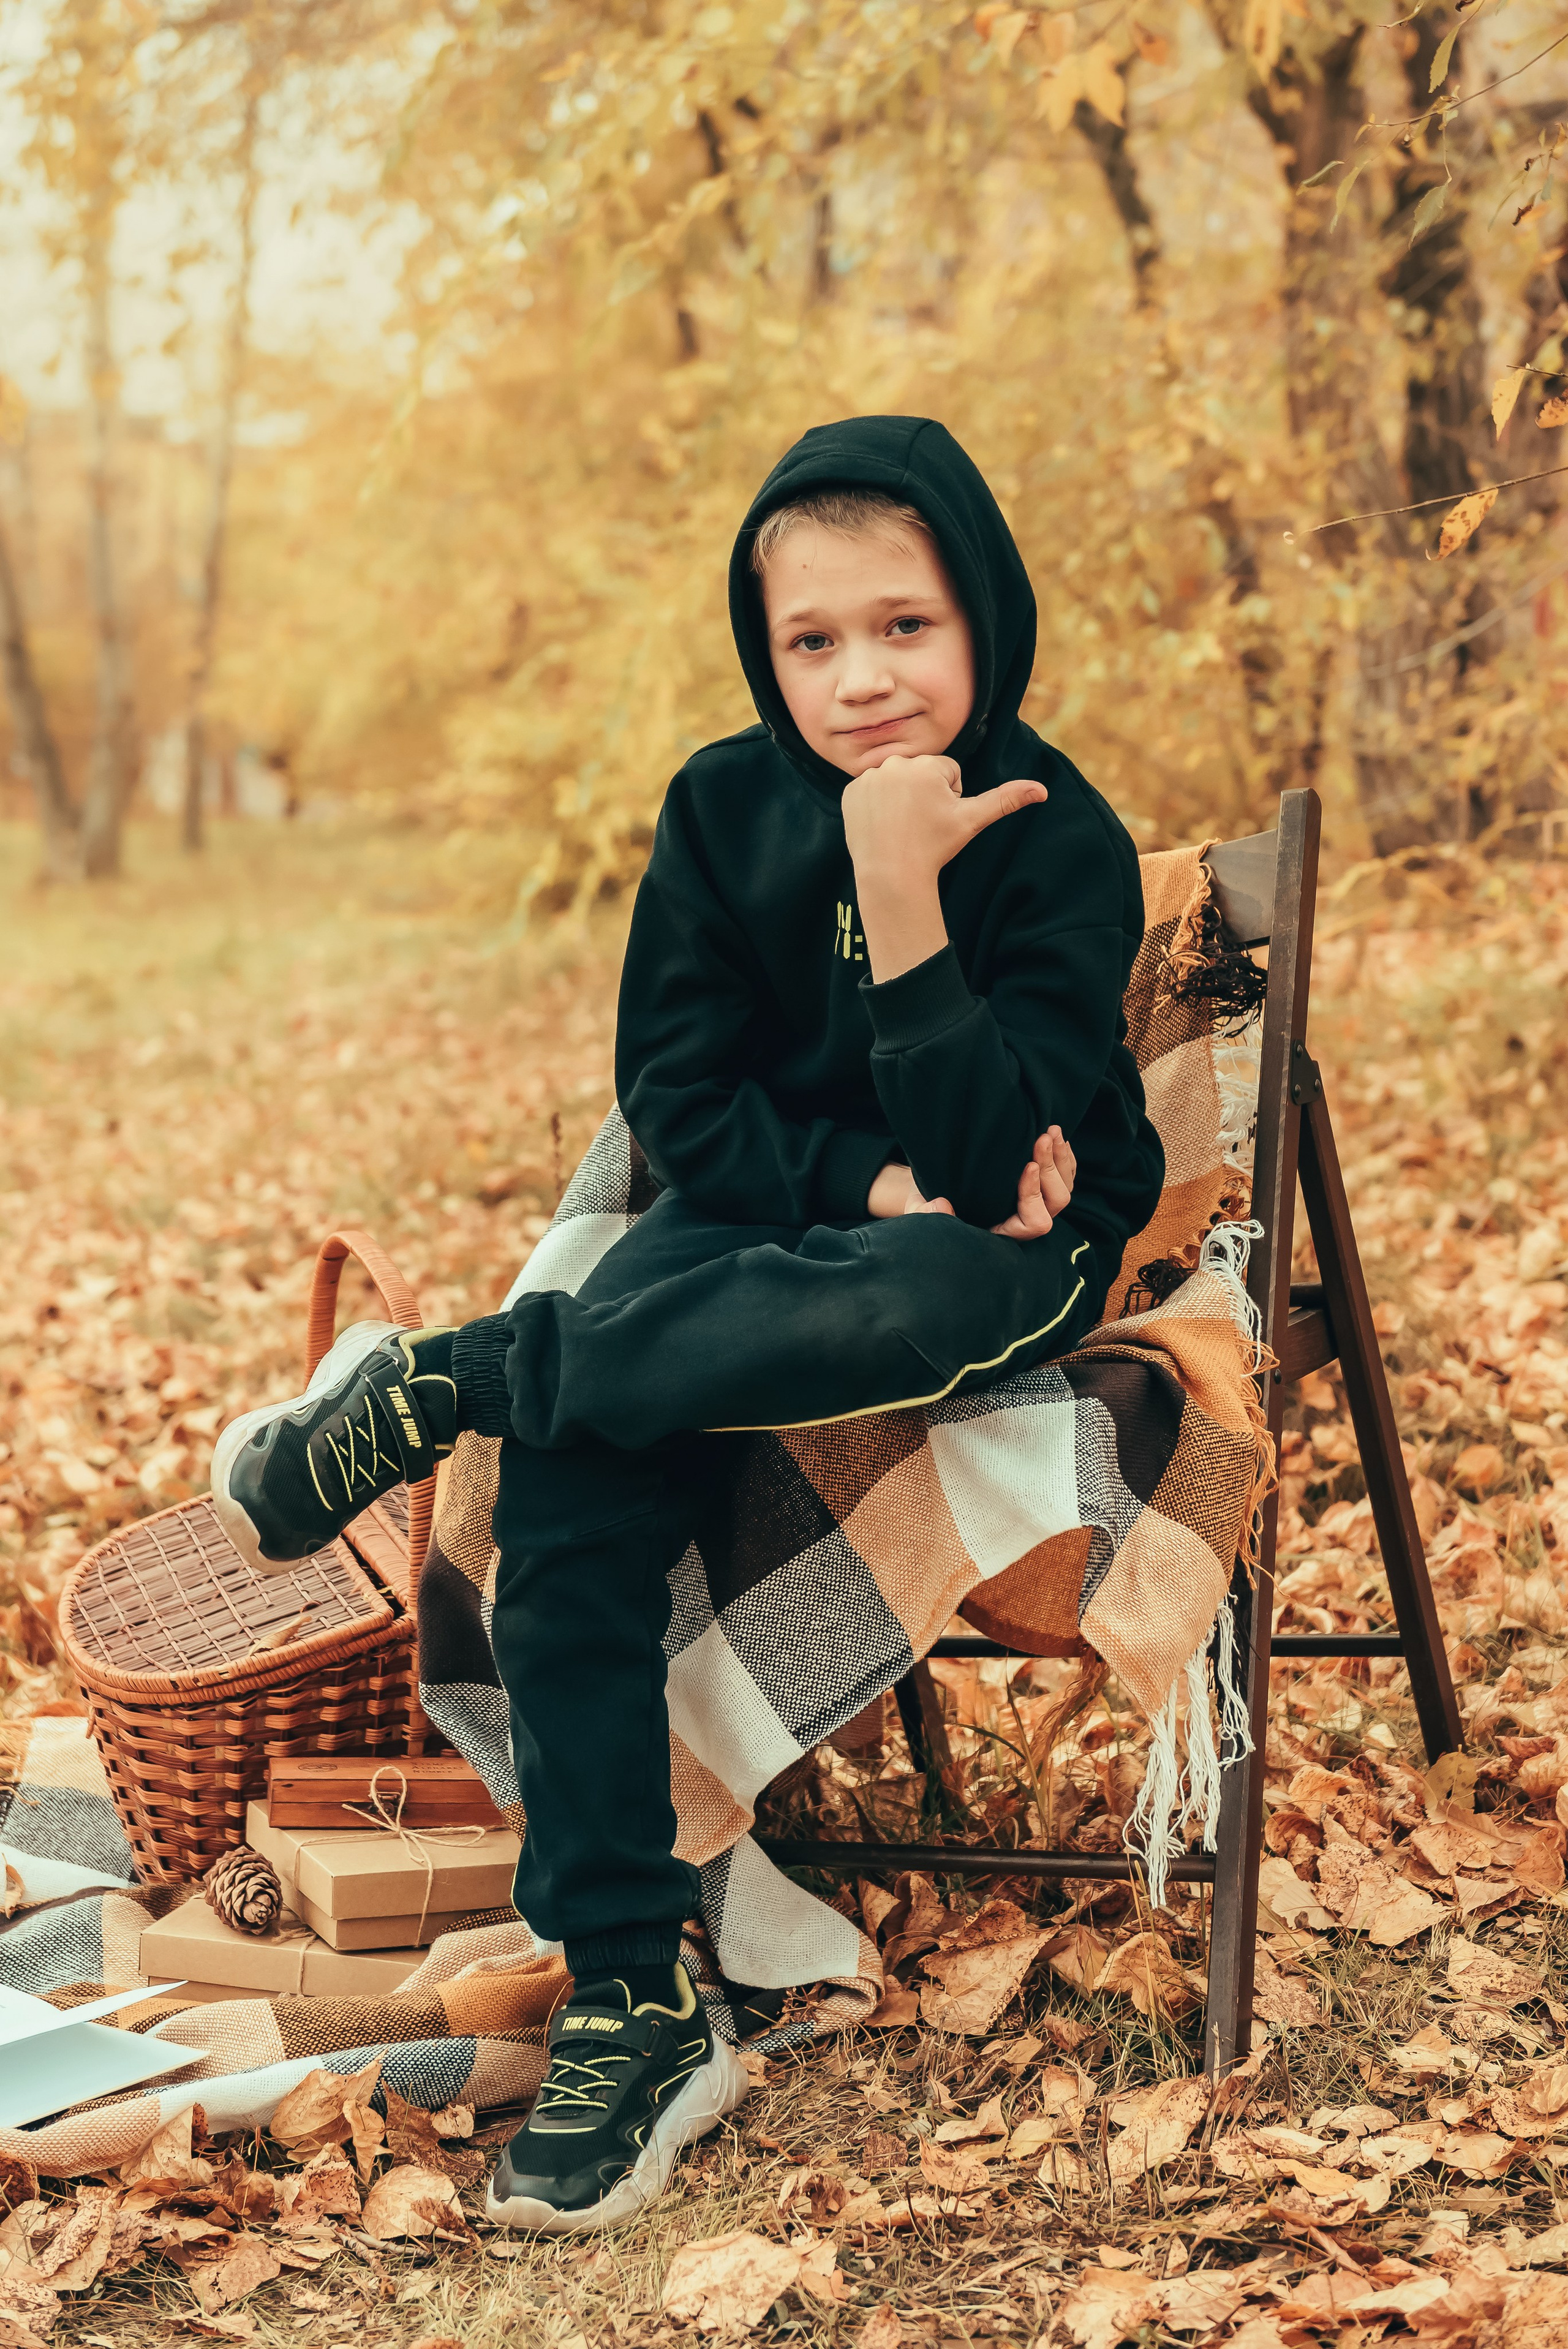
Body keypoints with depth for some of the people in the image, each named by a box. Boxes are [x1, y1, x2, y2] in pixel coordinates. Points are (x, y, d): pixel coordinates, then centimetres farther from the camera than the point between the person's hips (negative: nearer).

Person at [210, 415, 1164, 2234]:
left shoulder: (1058, 841, -14)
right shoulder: (726, 807, -2)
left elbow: (979, 1158, -22)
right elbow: (677, 1099, -2)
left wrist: (900, 894, -32)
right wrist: (869, 1179, -18)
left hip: (1002, 1250, -3)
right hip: (767, 1218, 3)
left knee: (887, 1312, -43)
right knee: (570, 1492, -28)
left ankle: (426, 1389, -22)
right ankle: (628, 2013, -25)